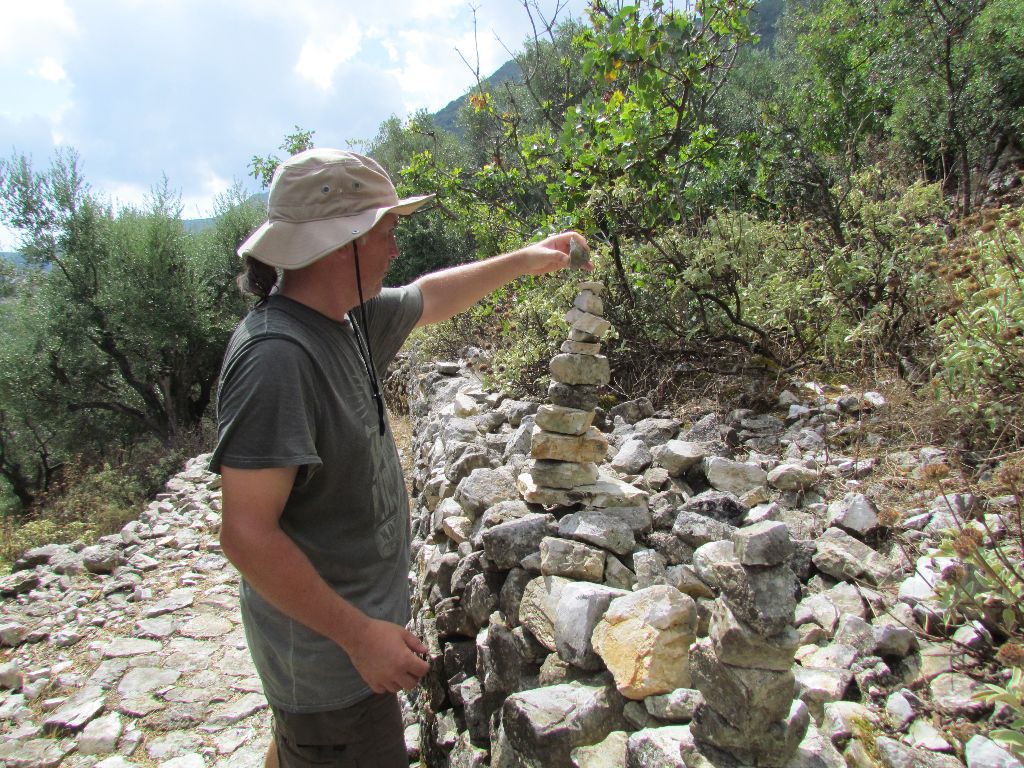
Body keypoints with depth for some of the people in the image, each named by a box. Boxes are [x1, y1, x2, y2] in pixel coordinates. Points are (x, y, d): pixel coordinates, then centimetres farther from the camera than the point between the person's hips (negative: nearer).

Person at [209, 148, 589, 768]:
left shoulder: (345, 318, -2)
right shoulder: (275, 356, -29)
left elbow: (429, 298, 17)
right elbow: (247, 535, -30)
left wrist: (525, 260, 24)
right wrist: (360, 635, -24)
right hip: (328, 650, -8)